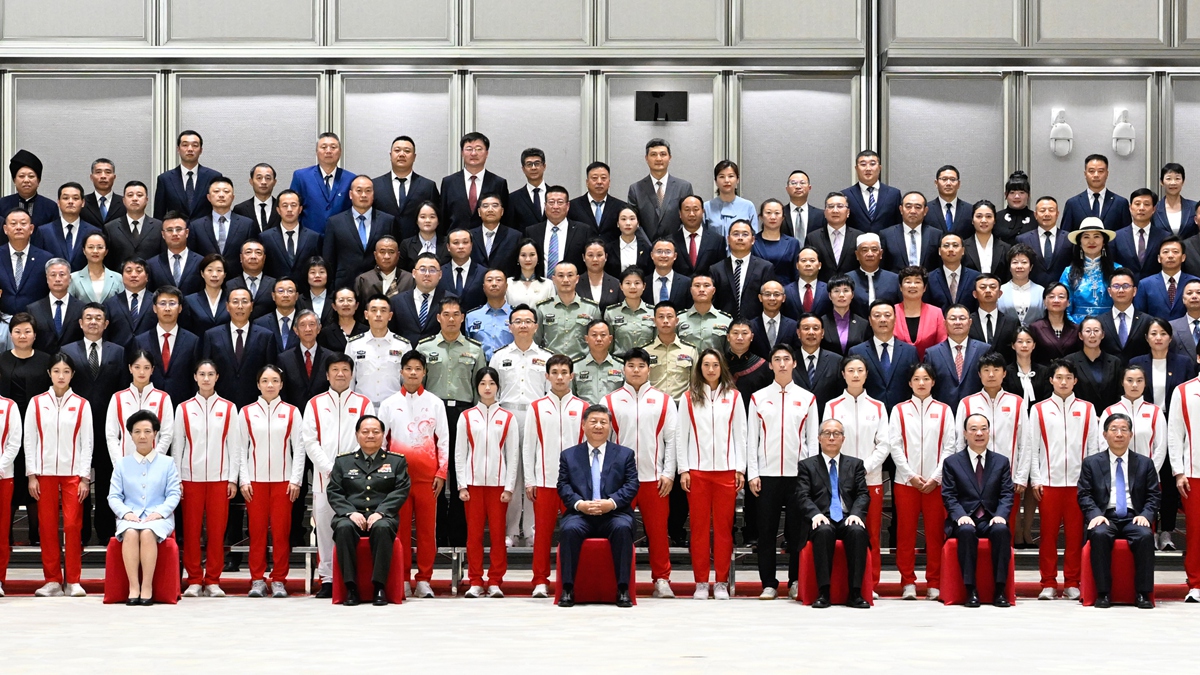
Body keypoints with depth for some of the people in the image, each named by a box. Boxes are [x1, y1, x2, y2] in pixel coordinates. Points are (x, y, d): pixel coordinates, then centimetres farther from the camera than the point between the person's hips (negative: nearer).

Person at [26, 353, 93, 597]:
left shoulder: (81, 405, 2)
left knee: (73, 526, -4)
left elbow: (87, 443, 1)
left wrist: (84, 477, -4)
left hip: (73, 473, -1)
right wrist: (32, 475, -2)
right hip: (45, 472, 1)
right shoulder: (37, 403, 4)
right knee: (47, 526, 2)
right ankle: (52, 580, 9)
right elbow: (29, 440, 4)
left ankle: (72, 581, 4)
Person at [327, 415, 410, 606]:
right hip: (351, 515, 1)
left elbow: (401, 490, 2)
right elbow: (334, 492, 8)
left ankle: (379, 587, -31)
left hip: (383, 516, -1)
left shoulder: (396, 461, 15)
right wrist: (350, 513, -11)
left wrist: (380, 512, -13)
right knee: (344, 528, -35)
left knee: (382, 528, -37)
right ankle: (351, 588, -29)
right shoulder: (343, 462, 18)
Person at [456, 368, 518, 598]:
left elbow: (513, 455, 5)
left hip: (498, 483, 0)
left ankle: (495, 581, 5)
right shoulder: (466, 417, 8)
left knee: (498, 533, -1)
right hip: (473, 483, 0)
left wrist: (509, 487, -2)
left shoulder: (508, 419, 7)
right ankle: (475, 582, 6)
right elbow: (460, 453, 7)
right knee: (474, 533, 0)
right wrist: (462, 485, -1)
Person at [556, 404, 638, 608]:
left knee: (623, 528, -34)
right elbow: (563, 486, 6)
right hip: (580, 514, 0)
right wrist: (579, 504, -14)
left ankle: (623, 590, -28)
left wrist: (612, 503, -13)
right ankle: (567, 589, -26)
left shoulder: (625, 454, 16)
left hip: (613, 514, 0)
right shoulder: (569, 455, 17)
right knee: (569, 529, -33)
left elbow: (632, 485, 5)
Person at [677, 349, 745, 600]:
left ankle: (722, 583, 7)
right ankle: (701, 583, 6)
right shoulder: (689, 398, 6)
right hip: (697, 471, 0)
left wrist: (740, 469, 2)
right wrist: (683, 470, -1)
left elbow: (740, 435, 7)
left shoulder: (733, 397, 7)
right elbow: (681, 435, 5)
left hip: (726, 470, 0)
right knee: (699, 526, 1)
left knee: (724, 527, 1)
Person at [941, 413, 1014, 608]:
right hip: (965, 520, -1)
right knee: (966, 531, -36)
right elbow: (949, 496, 1)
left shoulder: (1002, 462, 14)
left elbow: (1007, 495, 6)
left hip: (992, 520, 1)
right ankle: (971, 590, -30)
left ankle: (1000, 590, -28)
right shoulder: (952, 462, 9)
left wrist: (1000, 515, -14)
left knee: (1001, 530, -33)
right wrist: (961, 515, -17)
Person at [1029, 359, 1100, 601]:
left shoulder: (1087, 409, 8)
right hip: (1049, 481, 0)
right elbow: (1033, 447, 5)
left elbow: (1094, 446, 7)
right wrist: (1035, 480, -1)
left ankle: (1072, 583, 9)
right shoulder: (1039, 410, 6)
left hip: (1078, 481, 0)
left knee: (1075, 533, 2)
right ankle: (1048, 584, 6)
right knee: (1048, 533, 1)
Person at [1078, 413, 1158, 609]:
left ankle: (1143, 594, -25)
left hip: (1133, 518, 1)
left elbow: (1153, 496, 10)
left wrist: (1145, 515, -9)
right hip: (1105, 518, -1)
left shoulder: (1145, 463, 15)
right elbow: (1084, 495, 5)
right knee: (1099, 534, -35)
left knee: (1146, 536, -33)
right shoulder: (1091, 463, 12)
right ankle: (1103, 593, -28)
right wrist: (1095, 514, -13)